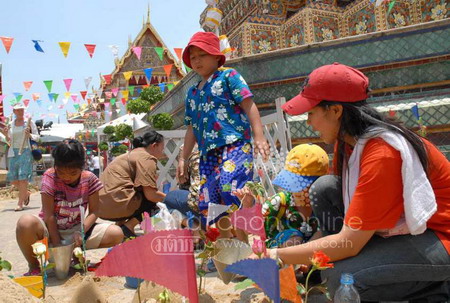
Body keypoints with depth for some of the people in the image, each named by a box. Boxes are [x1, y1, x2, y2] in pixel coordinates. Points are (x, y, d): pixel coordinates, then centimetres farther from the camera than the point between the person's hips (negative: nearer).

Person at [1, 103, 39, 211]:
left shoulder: (29, 122, 2)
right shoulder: (11, 124, 12)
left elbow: (37, 137, 2)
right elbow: (9, 141, 18)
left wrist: (29, 135, -16)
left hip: (25, 151, -4)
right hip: (13, 152, 4)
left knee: (23, 177, -9)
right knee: (13, 179, 4)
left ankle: (20, 203, -3)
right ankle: (26, 193, 29)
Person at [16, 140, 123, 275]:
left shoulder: (89, 179, -9)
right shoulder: (50, 177, -15)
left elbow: (93, 212, -7)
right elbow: (49, 215, -17)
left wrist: (81, 232, -25)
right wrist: (57, 245, -21)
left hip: (76, 230, 2)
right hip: (50, 230, -2)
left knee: (117, 234, -18)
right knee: (26, 223, -36)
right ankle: (33, 266, -7)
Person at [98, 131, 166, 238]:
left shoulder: (134, 153, 20)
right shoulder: (147, 158, -8)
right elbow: (150, 194, -14)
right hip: (116, 204, -10)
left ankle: (119, 224, 12)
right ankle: (128, 226, -5)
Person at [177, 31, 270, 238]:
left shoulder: (228, 76, 7)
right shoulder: (192, 93, 24)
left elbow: (249, 105, -4)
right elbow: (192, 129, 26)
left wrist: (259, 138, -16)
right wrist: (184, 158, 21)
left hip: (234, 145, -6)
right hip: (208, 153, 7)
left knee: (229, 187, -28)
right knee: (207, 202, 1)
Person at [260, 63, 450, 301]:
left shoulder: (381, 154, -30)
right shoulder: (348, 139, -5)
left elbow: (347, 242, -29)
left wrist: (278, 256, -22)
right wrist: (303, 250, -1)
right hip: (397, 225, 8)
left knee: (340, 277, -25)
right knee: (323, 188, -8)